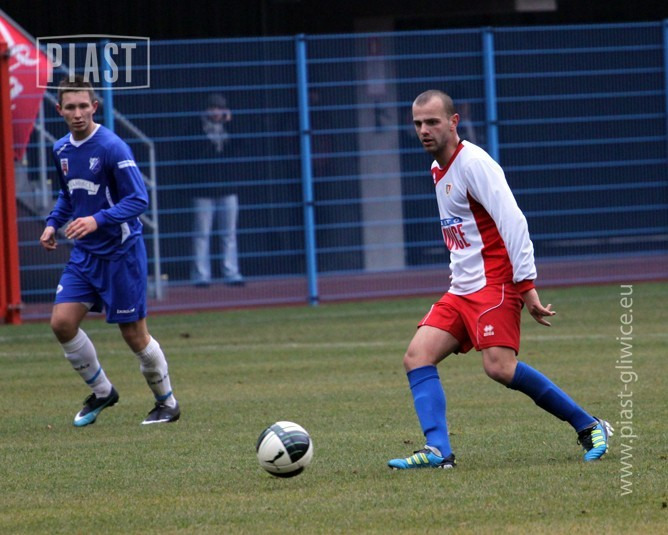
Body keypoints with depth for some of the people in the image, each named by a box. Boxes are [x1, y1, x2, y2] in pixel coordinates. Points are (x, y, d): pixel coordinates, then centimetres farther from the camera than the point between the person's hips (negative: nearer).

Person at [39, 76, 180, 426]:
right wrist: (53, 223, 7)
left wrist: (98, 220, -30)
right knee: (62, 322, -6)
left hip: (121, 253, -6)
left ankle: (167, 403, 20)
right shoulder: (61, 150, 5)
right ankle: (101, 392, 15)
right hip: (84, 254, 6)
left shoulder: (112, 147, -17)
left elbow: (139, 199, -20)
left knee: (134, 334, 0)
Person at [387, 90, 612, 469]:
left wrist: (526, 285, -23)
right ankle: (439, 451, -14)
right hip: (462, 291, 9)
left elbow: (513, 222, -18)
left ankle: (590, 428, -9)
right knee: (417, 357, -6)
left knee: (500, 367, -21)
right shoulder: (439, 169, 17)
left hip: (494, 284, -9)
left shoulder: (473, 162, -11)